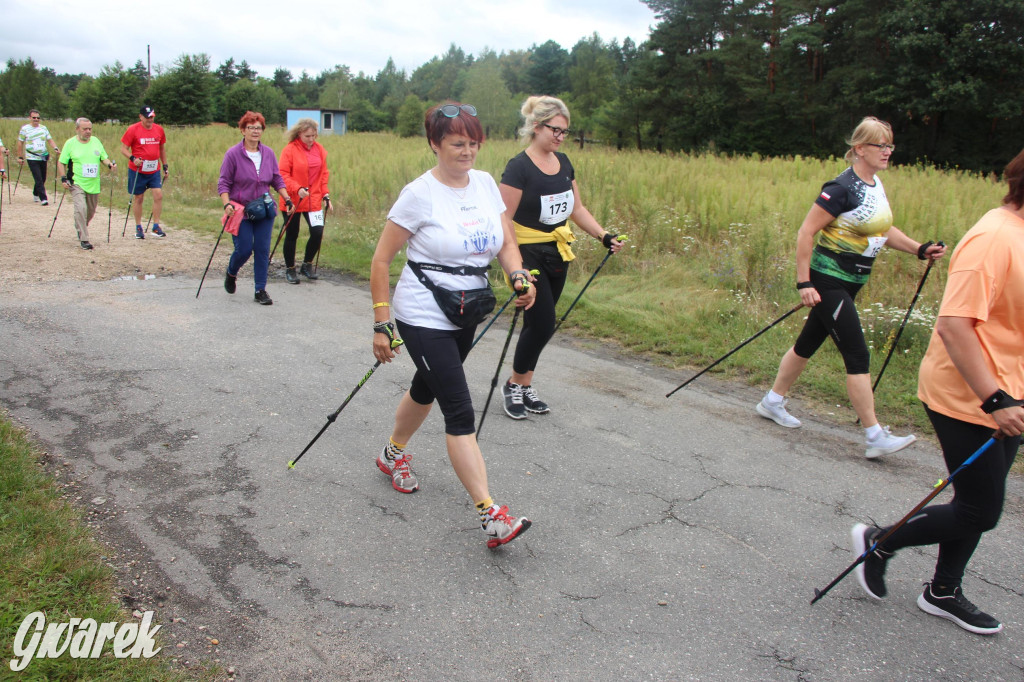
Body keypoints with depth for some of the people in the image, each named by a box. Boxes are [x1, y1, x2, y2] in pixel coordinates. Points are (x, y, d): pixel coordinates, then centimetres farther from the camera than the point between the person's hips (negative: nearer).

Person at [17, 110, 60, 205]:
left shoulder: (43, 128, 8)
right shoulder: (25, 129, -2)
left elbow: (50, 140, 10)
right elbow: (20, 143, 4)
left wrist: (55, 148, -10)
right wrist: (20, 157, 3)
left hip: (43, 157, 4)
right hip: (32, 158, -4)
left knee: (42, 179, 12)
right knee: (38, 179, -11)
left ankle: (35, 195, 33)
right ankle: (43, 198, -10)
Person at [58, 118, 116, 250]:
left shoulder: (96, 141, 9)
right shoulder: (70, 143, -1)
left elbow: (104, 158, 15)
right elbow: (62, 162, 3)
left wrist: (110, 164, -7)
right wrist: (63, 178, -8)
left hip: (94, 184, 4)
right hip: (77, 183, -4)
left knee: (91, 211, 14)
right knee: (81, 209, -19)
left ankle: (80, 227, 44)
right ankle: (84, 240, -16)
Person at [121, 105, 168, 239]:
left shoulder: (159, 129, 5)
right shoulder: (133, 129, -7)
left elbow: (162, 148, 18)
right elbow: (124, 149, -5)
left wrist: (165, 166, 16)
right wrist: (133, 158, -23)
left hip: (154, 170, 3)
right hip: (137, 170, -3)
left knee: (159, 195, -10)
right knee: (138, 198, 6)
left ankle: (156, 226, 1)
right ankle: (138, 228, 18)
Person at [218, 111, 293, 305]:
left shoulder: (269, 153, 4)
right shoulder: (233, 154, -7)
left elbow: (277, 180, 13)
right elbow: (223, 183, -6)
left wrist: (287, 199, 2)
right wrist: (227, 204, -19)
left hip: (265, 211, 3)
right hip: (240, 211, -3)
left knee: (263, 250, 2)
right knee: (244, 249, -3)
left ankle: (261, 290, 11)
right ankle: (230, 274, 30)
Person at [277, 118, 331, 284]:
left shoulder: (319, 150, 3)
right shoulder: (289, 150, -11)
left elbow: (324, 174, 10)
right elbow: (283, 175, -14)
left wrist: (325, 196, 5)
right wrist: (297, 189, -27)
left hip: (314, 200, 3)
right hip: (293, 201, -3)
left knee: (318, 232, -7)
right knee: (291, 236, 8)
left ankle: (307, 265, 16)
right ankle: (290, 270, 25)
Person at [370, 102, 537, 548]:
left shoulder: (486, 183, 4)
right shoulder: (420, 194, -14)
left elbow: (506, 243, 7)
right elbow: (381, 260, -10)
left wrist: (519, 277, -15)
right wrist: (381, 325, -11)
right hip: (424, 318, -6)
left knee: (426, 389, 24)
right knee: (460, 412, -11)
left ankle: (393, 454, 50)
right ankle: (490, 515, -9)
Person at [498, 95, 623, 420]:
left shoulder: (563, 163, 8)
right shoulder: (519, 167, -14)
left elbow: (577, 209, 15)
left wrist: (604, 236, 3)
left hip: (557, 255, 7)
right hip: (529, 255, -7)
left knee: (538, 323, 11)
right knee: (542, 324, -8)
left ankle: (525, 387, 24)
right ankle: (514, 384, 13)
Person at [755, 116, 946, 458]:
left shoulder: (876, 185, 9)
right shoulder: (842, 188, -19)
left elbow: (883, 230, 20)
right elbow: (806, 233, -19)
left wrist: (920, 249, 7)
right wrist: (804, 282, -21)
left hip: (851, 281, 9)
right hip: (828, 280, -9)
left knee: (809, 342, 17)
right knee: (857, 355, -8)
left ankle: (773, 402, 32)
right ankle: (875, 437, -2)